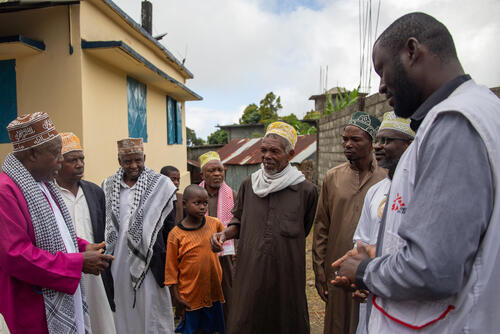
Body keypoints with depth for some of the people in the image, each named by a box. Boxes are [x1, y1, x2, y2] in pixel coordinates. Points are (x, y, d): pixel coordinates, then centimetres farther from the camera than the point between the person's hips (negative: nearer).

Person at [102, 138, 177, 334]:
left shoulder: (160, 185, -5)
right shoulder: (109, 186, 6)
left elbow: (170, 225, -3)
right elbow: (104, 225, 14)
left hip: (149, 261, -3)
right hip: (119, 262, 3)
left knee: (151, 308, 6)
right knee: (123, 312, 15)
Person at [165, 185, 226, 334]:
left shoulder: (214, 223, -5)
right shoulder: (176, 234, -14)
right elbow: (171, 268, -9)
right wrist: (177, 296, -8)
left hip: (213, 291, 3)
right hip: (190, 295, -3)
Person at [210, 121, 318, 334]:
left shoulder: (306, 190, -4)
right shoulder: (248, 184, 4)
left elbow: (304, 231, 9)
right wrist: (225, 234, -3)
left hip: (286, 277, -2)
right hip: (249, 274, 2)